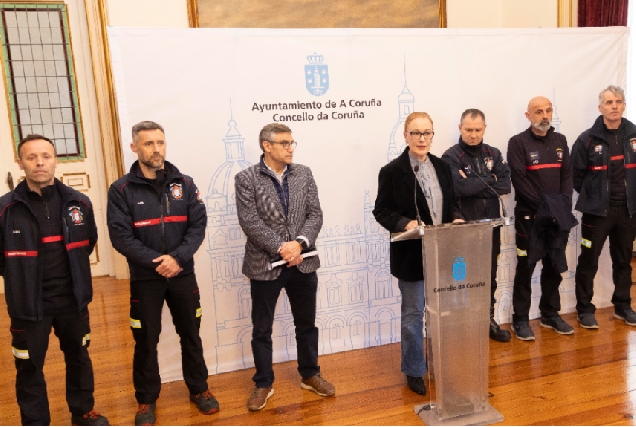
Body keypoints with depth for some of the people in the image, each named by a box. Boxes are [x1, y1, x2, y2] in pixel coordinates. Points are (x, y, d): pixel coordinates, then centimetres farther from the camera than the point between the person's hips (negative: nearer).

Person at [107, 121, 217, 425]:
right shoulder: (121, 190, -6)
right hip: (144, 278, -1)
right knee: (146, 341, 10)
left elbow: (198, 225, -4)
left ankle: (199, 389, 32)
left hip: (183, 275, 2)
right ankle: (146, 400, 29)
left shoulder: (185, 184, 0)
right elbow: (121, 237, -10)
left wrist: (177, 258, -17)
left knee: (190, 335, 14)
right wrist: (157, 262, -18)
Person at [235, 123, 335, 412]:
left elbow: (315, 214, -1)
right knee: (262, 329, 10)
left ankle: (310, 375, 36)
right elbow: (250, 222, -14)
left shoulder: (303, 174, 4)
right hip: (265, 265, -3)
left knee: (306, 323, 17)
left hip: (303, 263, 3)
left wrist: (300, 243, -16)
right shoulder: (246, 179, -7)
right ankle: (263, 384, 28)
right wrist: (281, 248, -19)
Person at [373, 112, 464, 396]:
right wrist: (405, 223, -25)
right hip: (411, 254, -5)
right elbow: (382, 211, -8)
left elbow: (452, 203, 15)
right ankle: (414, 371, 24)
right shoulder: (392, 171, -9)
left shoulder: (442, 167, 8)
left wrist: (457, 219, -6)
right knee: (413, 314, 7)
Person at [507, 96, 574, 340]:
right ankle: (520, 319, 11)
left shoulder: (560, 141, 12)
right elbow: (519, 180, -13)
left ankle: (550, 315, 27)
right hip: (529, 217, -5)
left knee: (554, 267, 12)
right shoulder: (518, 142, -5)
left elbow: (567, 175, 8)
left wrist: (564, 205, -6)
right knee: (525, 268, 1)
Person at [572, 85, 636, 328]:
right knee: (588, 261, 1)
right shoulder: (588, 139, -7)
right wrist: (591, 197, 2)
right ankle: (585, 309, 12)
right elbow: (576, 175, -2)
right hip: (597, 210, -4)